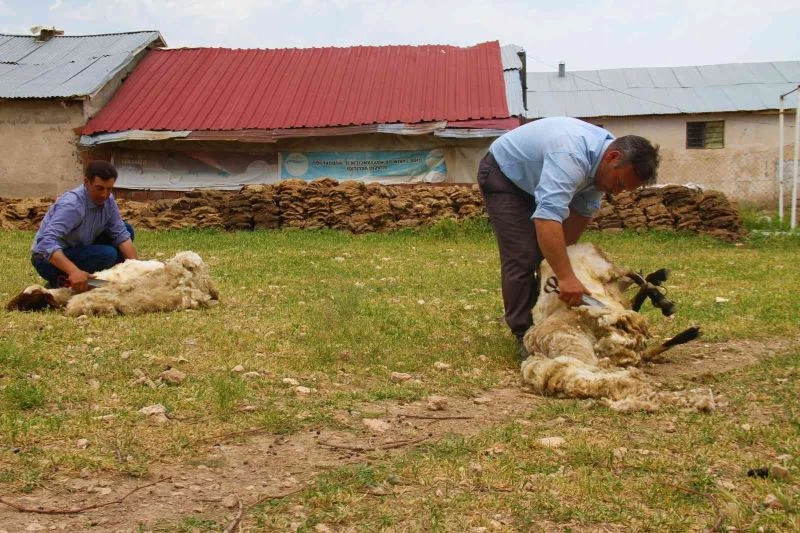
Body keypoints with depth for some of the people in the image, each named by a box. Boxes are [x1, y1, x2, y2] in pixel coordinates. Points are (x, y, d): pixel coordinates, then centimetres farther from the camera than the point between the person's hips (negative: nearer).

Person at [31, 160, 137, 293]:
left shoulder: (108, 200, -7)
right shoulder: (71, 204, -30)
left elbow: (121, 234, -7)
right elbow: (47, 242, -41)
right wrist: (74, 271, -55)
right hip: (49, 259, -8)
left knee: (127, 229, 1)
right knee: (107, 254, -28)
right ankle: (60, 282, -12)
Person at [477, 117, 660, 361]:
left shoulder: (603, 160, -12)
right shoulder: (571, 157, -41)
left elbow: (582, 212, -4)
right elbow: (547, 217, -51)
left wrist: (565, 249, -6)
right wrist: (566, 277, -54)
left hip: (535, 178, 9)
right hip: (502, 174, -8)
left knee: (552, 252, 5)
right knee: (522, 256, -16)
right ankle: (523, 334, -9)